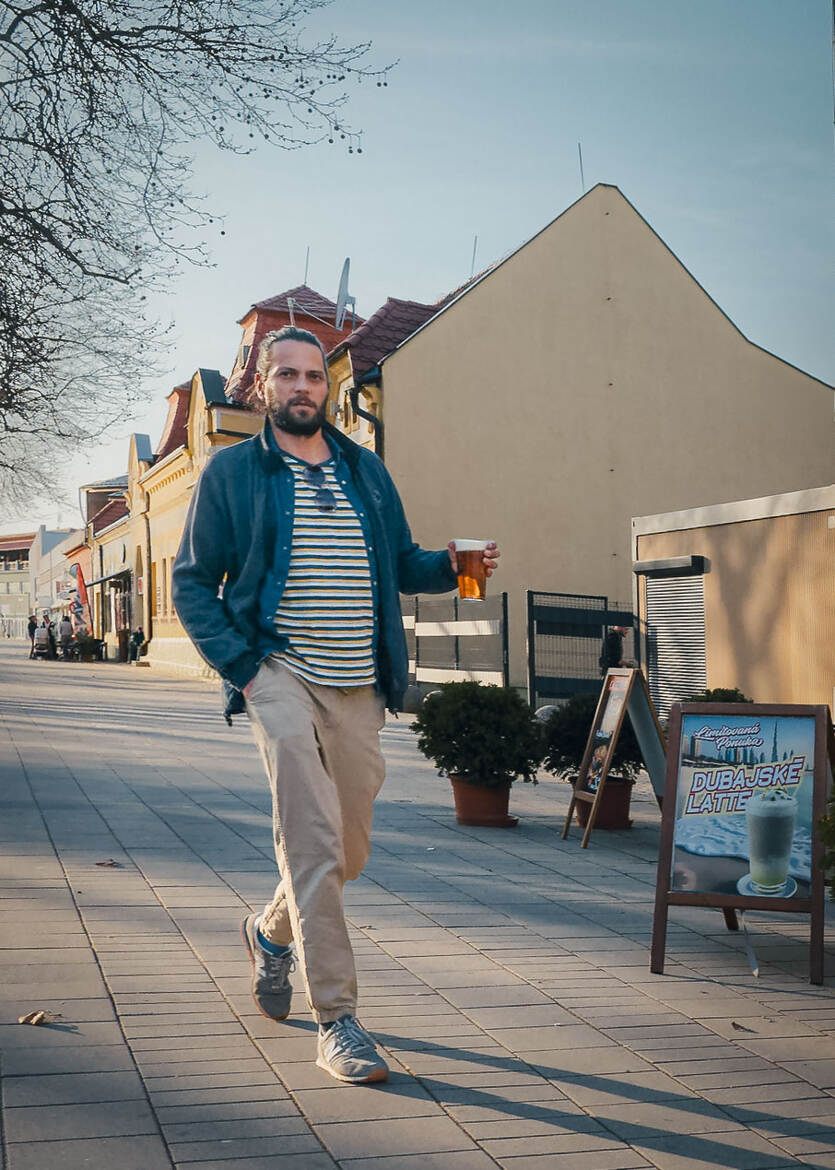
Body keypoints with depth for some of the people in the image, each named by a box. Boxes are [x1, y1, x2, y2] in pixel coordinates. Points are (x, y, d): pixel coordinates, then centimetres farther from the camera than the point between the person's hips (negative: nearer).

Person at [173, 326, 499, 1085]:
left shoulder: (366, 470, 14)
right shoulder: (232, 472, 3)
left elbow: (401, 563, 19)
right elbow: (192, 581, 4)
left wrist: (450, 566, -4)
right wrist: (238, 663, -9)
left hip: (359, 687, 5)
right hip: (281, 674, -4)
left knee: (347, 851, 12)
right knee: (313, 843, -15)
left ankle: (272, 933, 41)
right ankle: (337, 1021, -6)